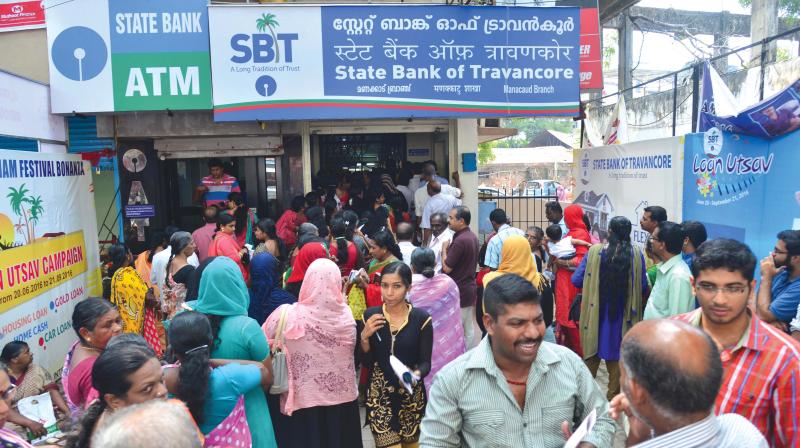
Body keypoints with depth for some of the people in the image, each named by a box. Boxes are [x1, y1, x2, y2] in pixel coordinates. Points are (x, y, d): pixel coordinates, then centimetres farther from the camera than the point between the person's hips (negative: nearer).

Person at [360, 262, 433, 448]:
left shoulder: (421, 319, -10)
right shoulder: (370, 315, -3)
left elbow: (426, 362, -6)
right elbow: (366, 362, 1)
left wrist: (415, 374, -27)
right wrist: (365, 337, -16)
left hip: (411, 395, 0)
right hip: (379, 395, 0)